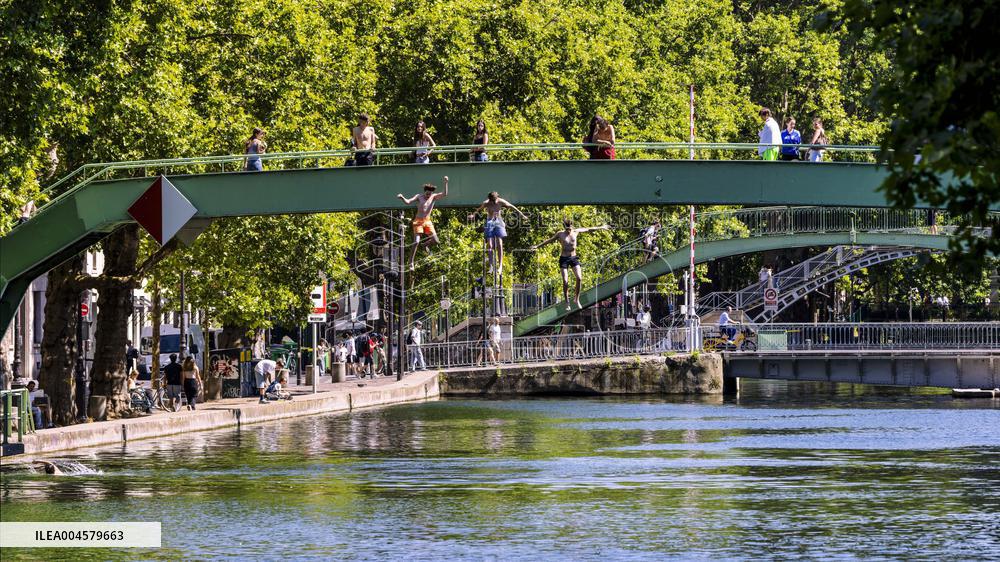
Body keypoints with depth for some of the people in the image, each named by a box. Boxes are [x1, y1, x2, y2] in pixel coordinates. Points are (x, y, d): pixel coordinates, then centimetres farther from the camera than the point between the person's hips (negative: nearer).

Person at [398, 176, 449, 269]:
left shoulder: (434, 197, 2)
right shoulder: (419, 196, -6)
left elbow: (445, 194, -9)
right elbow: (408, 202, -16)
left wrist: (446, 183, -18)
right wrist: (402, 197, -36)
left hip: (427, 221, 3)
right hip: (418, 221, -3)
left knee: (435, 240, -4)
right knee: (416, 242, -12)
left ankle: (427, 244, 31)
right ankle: (411, 261, -6)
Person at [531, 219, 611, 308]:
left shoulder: (576, 232, 4)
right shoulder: (560, 234, -2)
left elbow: (588, 229, 16)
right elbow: (549, 240, 7)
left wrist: (601, 227, 25)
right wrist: (537, 246, 8)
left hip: (573, 258, 2)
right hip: (564, 258, -2)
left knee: (579, 278, -15)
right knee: (565, 281, -9)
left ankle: (577, 300, -1)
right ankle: (567, 302, 0)